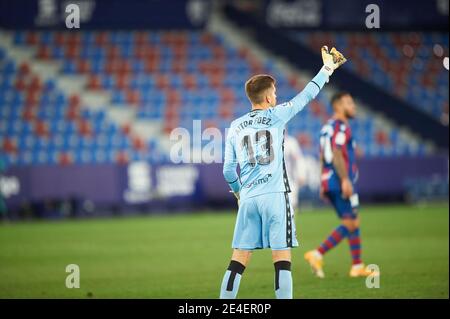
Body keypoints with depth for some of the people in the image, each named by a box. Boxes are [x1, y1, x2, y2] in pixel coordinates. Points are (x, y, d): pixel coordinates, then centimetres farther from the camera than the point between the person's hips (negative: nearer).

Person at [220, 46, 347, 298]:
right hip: (275, 195, -4)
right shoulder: (276, 115, 1)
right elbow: (306, 96, 9)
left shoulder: (235, 127, 12)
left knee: (239, 259, 5)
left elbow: (229, 170, 14)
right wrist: (327, 68, 21)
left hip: (248, 198, 4)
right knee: (282, 257, -3)